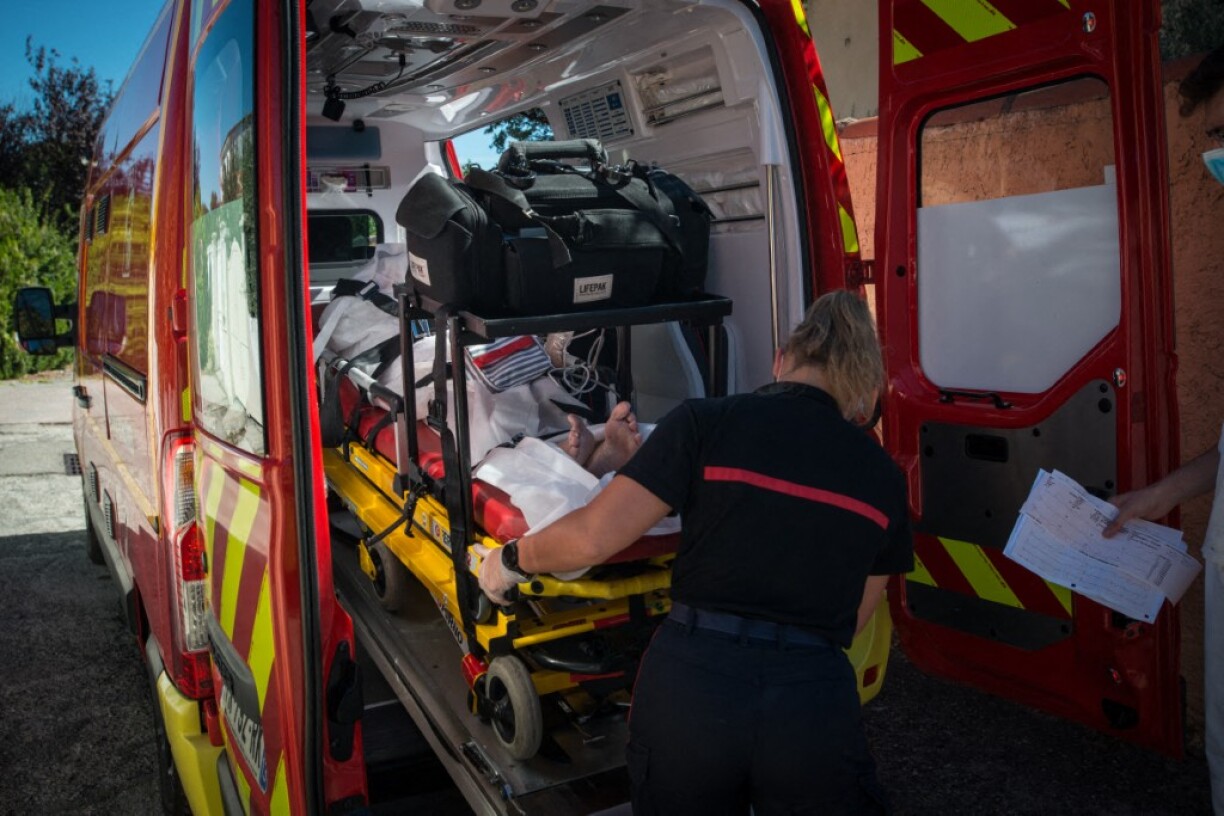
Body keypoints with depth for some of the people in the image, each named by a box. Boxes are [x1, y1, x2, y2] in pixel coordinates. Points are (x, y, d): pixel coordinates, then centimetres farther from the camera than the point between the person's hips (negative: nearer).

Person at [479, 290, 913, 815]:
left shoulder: (707, 423, -2)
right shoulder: (881, 474, 9)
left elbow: (594, 537, -6)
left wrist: (511, 561, 12)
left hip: (690, 682, 0)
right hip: (813, 705, 1)